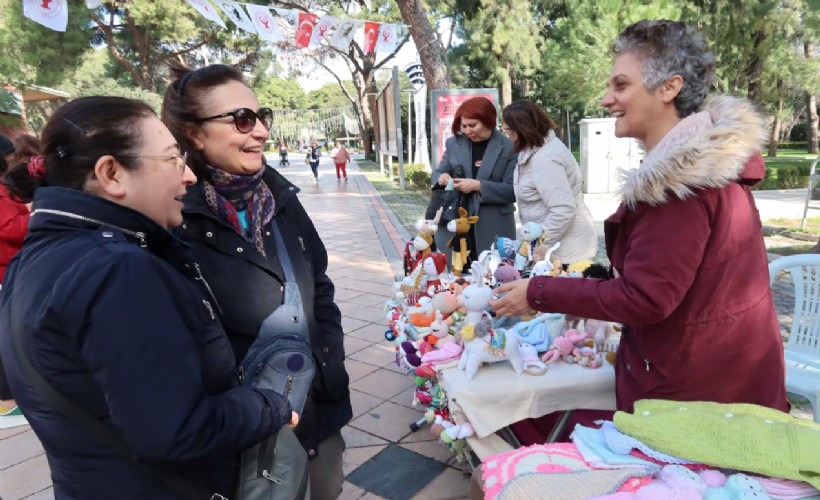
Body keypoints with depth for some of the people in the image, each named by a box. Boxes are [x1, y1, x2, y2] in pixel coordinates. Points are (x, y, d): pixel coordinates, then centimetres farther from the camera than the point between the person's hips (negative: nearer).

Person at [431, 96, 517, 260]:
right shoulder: (453, 143, 6)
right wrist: (441, 178, -9)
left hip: (494, 228, -2)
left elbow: (512, 190, -9)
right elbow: (438, 171, 15)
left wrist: (478, 186, -21)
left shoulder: (509, 147, -5)